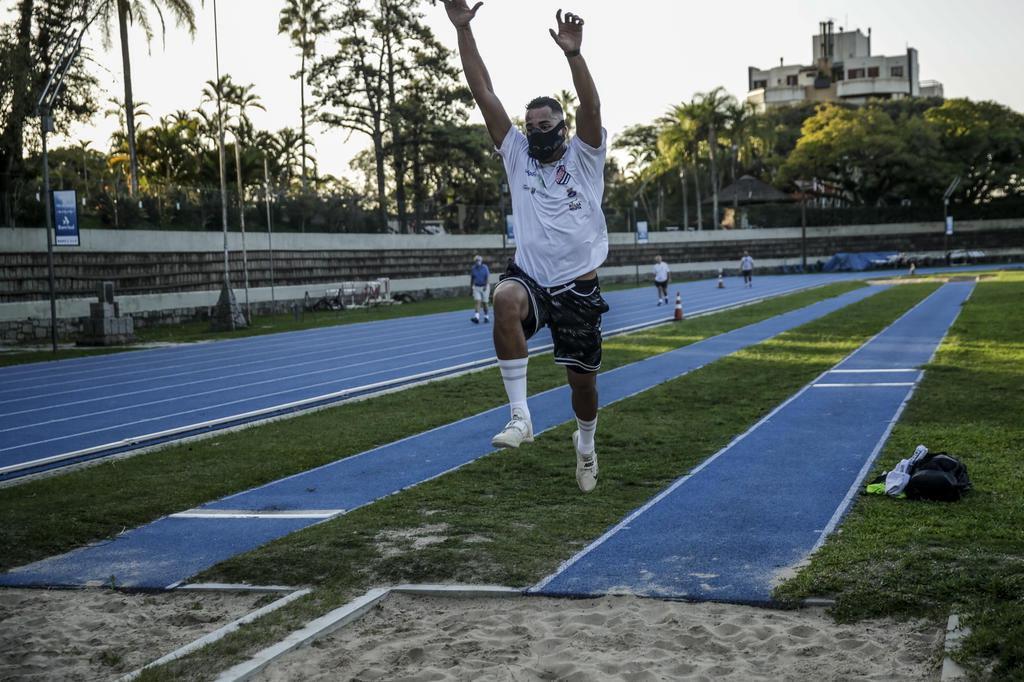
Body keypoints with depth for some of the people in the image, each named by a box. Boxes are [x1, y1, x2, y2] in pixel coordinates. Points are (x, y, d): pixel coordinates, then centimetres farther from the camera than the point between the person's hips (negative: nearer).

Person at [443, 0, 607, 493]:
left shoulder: (583, 156, 1)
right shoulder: (517, 156, 7)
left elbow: (591, 107, -19)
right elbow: (484, 94, 0)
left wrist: (572, 53, -35)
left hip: (578, 287, 0)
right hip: (530, 277, 1)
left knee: (582, 378, 7)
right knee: (505, 298, -36)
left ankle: (585, 444, 40)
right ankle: (519, 415, -33)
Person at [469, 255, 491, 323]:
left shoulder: (485, 267, -6)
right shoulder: (473, 269, 2)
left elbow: (488, 277, -9)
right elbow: (472, 278, 13)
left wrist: (486, 285, -20)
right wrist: (471, 287, 14)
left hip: (484, 287, -2)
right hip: (476, 287, 2)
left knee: (484, 302, 4)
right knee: (477, 301, -12)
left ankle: (486, 317, 21)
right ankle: (476, 317, -23)